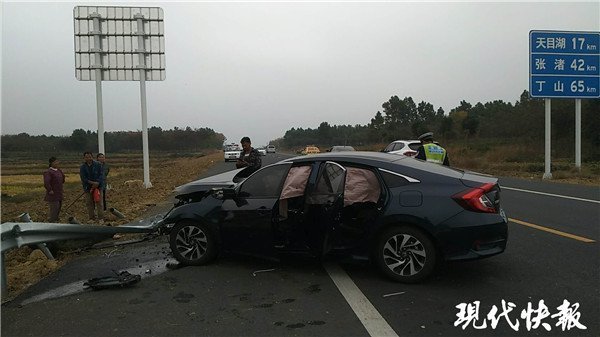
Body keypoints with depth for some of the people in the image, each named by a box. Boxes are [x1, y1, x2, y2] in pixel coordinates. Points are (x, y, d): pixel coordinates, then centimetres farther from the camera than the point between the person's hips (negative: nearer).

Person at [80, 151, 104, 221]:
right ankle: (92, 218, 15)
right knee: (89, 203, 6)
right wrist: (92, 183, -17)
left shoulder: (98, 165, 1)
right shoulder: (82, 167, 3)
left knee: (99, 202, -4)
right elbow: (83, 178, -5)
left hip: (97, 186, -2)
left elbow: (101, 175, -3)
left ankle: (101, 218, -1)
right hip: (88, 188, 2)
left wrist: (97, 183, -16)